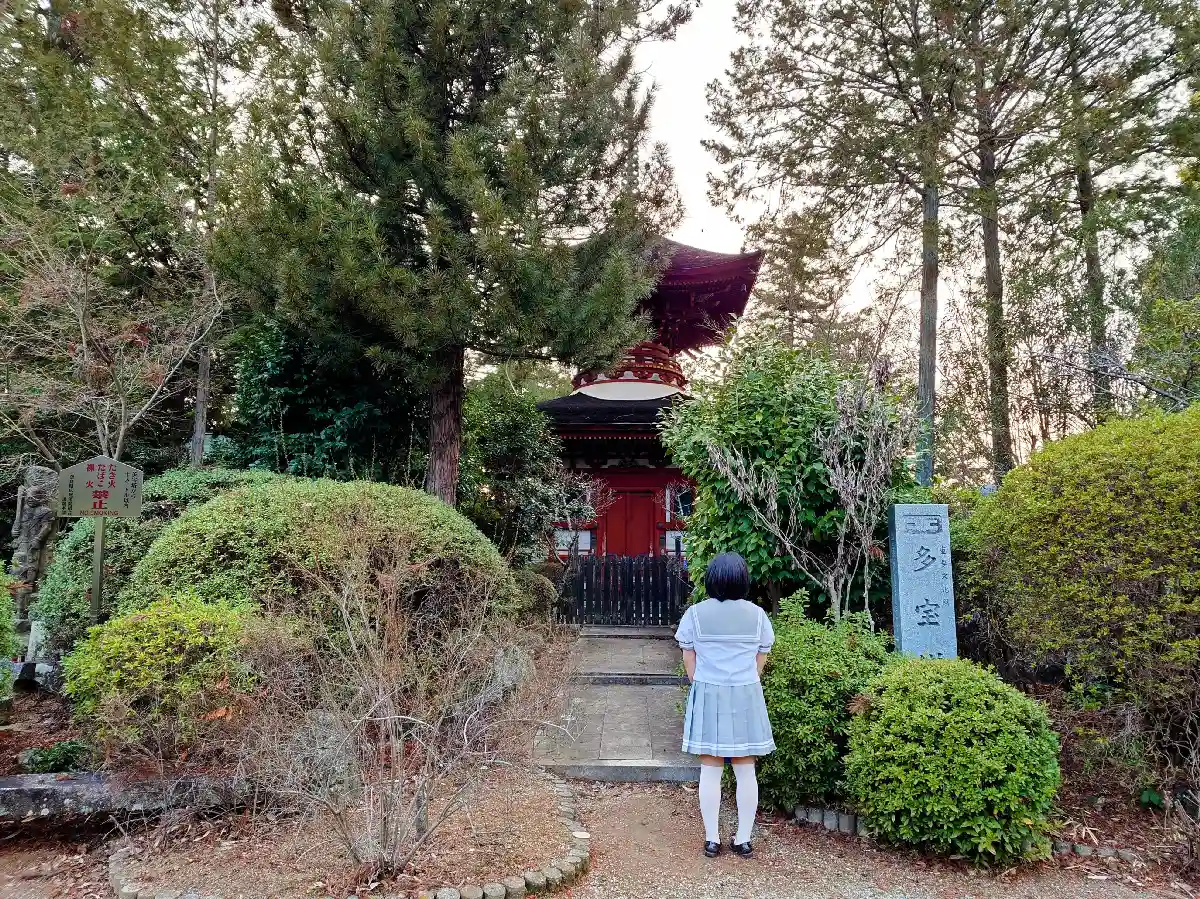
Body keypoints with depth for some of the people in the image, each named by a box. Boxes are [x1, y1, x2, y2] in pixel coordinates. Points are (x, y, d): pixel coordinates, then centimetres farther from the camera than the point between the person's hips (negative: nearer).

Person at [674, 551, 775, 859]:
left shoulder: (695, 614, -6)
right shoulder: (757, 615, -2)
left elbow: (688, 658, -1)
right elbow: (761, 659, 5)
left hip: (708, 696, -1)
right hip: (746, 697, 1)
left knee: (710, 770, 6)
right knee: (746, 770, 9)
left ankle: (712, 840, 13)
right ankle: (743, 840, 17)